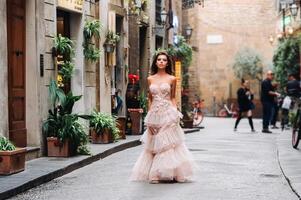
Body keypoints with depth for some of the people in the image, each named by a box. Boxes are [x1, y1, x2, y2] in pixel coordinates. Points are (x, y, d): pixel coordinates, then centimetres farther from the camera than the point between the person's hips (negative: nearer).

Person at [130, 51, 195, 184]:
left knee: (167, 143, -3)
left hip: (168, 114, -2)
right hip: (154, 114, 2)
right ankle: (155, 174, 8)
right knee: (154, 144, 4)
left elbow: (173, 98, 7)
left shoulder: (172, 79, 3)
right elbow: (150, 99, 12)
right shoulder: (150, 79, 9)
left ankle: (168, 173, 4)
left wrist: (175, 113, -5)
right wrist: (149, 118, 6)